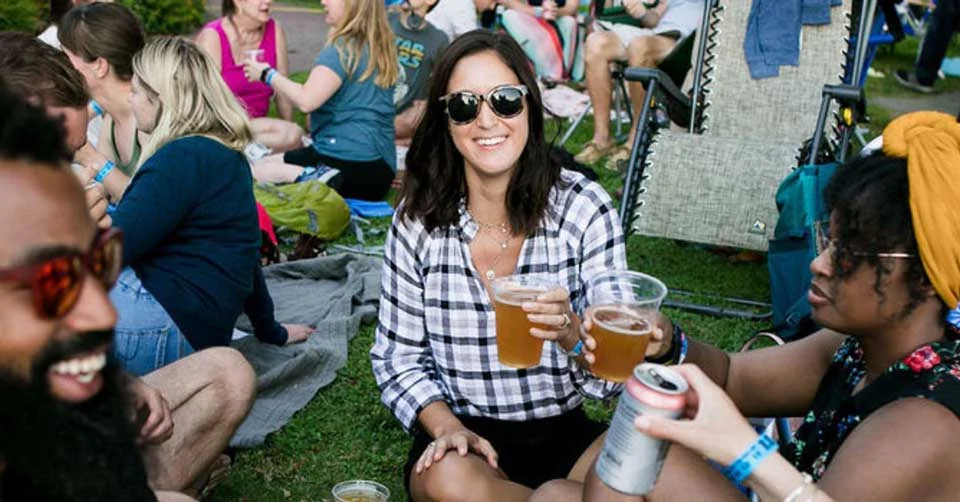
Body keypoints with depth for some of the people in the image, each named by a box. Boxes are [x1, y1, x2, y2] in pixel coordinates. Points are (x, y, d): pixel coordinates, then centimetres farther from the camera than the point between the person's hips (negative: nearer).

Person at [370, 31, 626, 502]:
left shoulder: (585, 209, -10)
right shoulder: (419, 219, -7)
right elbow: (399, 357, 2)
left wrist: (570, 333, -30)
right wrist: (447, 427, -16)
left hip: (565, 431, 0)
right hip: (462, 433, 1)